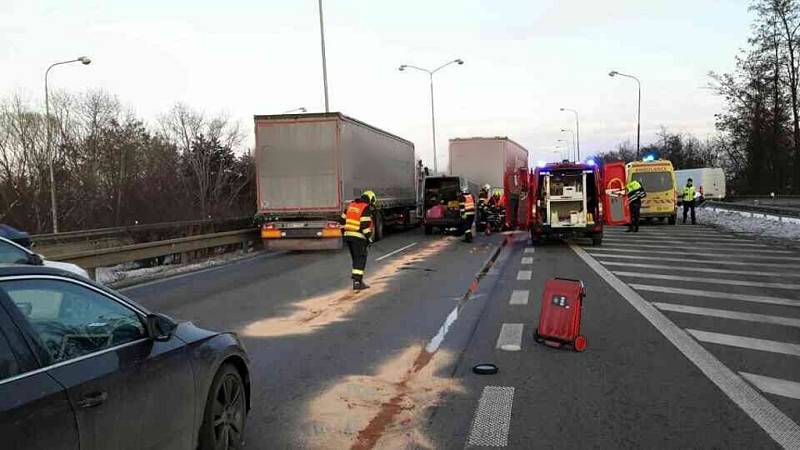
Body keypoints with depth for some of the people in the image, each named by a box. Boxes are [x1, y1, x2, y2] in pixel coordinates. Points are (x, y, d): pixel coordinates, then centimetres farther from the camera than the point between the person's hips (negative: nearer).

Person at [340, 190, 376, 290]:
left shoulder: (351, 205, 14)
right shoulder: (366, 208, -9)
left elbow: (343, 220, 17)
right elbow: (365, 225, -17)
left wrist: (344, 234, 22)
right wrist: (369, 239, -11)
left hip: (348, 235, 8)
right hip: (358, 237, -7)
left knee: (356, 259, 19)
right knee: (360, 260, -1)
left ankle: (356, 278, 25)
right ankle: (357, 282, -4)